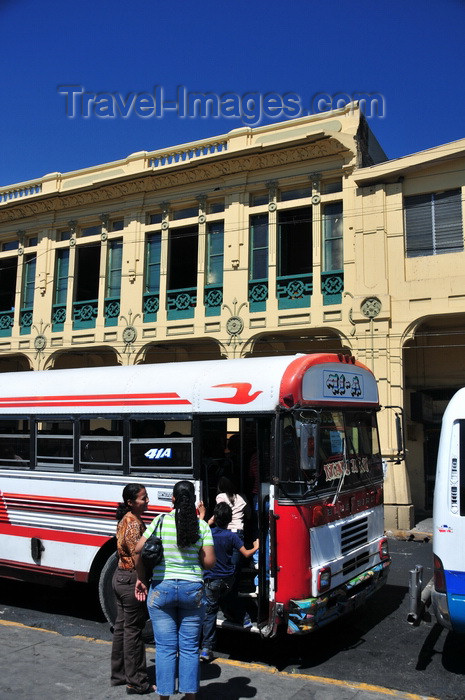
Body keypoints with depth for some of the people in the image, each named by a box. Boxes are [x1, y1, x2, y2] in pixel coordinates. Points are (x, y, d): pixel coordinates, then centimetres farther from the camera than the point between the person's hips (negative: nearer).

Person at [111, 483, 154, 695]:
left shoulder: (125, 520, 9)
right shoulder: (134, 523, -21)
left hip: (120, 577, 10)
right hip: (132, 580, -10)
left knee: (121, 626, 18)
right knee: (133, 630, 0)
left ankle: (119, 674, 30)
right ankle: (136, 682, 10)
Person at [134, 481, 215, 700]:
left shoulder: (161, 521, -5)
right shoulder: (202, 526, -4)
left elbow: (139, 550, -7)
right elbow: (209, 561, -4)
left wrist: (141, 579, 6)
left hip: (161, 589, 0)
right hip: (193, 590, 1)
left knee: (165, 647, 9)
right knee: (189, 648, 12)